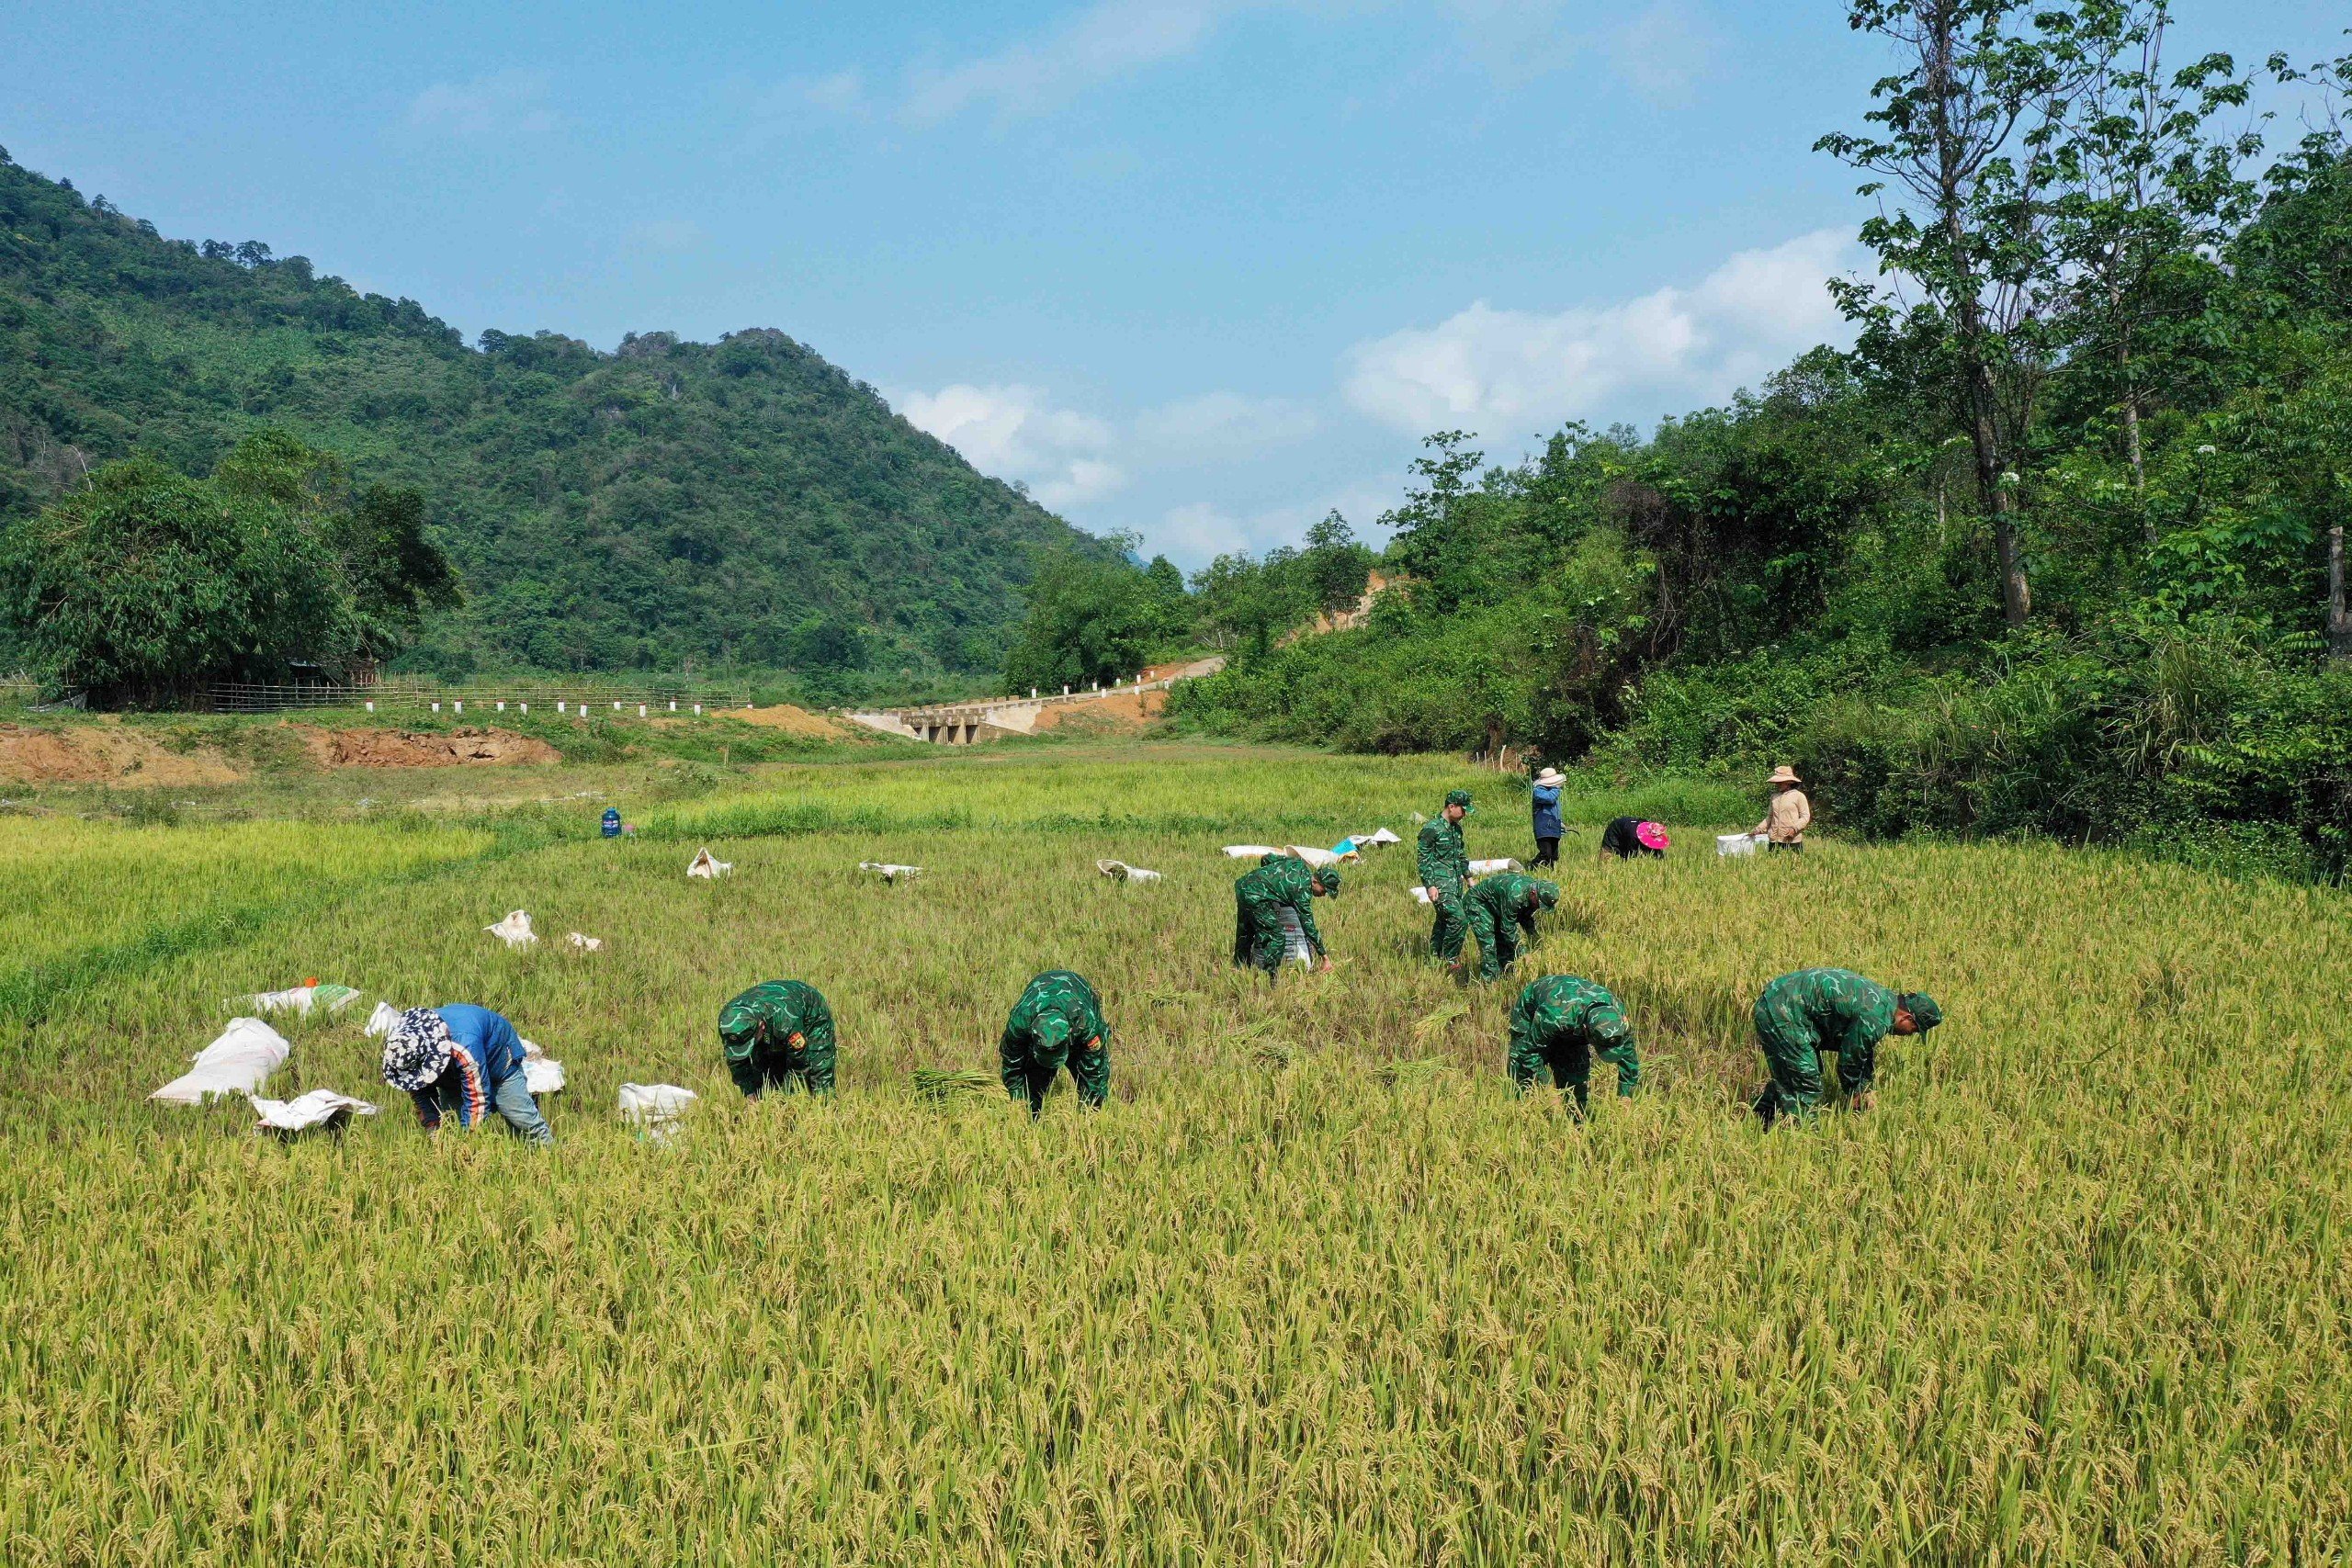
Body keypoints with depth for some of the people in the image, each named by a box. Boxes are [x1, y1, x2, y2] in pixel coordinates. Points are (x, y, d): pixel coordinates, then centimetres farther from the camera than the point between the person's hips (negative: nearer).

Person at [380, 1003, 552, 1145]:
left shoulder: (465, 1047, -49)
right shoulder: (411, 1047, -28)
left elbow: (477, 1102, -41)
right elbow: (420, 1092, -13)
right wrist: (433, 1130, -22)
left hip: (497, 1058, -6)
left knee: (522, 1118, -1)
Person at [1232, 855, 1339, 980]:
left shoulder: (1299, 864, 9)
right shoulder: (1303, 889, -12)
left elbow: (1266, 859, 19)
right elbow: (1308, 925, -10)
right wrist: (1324, 957, -7)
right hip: (1256, 896, -10)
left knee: (1245, 934, 23)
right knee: (1276, 937, -7)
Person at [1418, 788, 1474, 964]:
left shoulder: (1456, 827, 13)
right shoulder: (1432, 828, -13)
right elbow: (1422, 859, -14)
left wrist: (1468, 877, 24)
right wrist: (1430, 885, -18)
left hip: (1455, 883, 8)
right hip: (1440, 884, -8)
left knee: (1444, 920, 12)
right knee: (1459, 918, -16)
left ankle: (1436, 957, 21)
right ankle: (1449, 959, -6)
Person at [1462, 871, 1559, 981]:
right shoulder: (1514, 895, -40)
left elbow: (1528, 920, 3)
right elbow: (1508, 929, -30)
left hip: (1495, 906, 9)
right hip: (1476, 902, -9)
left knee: (1505, 943, 4)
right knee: (1489, 946, -17)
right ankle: (1489, 981, -14)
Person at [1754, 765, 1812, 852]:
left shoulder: (1798, 796, 0)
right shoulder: (1774, 796, 14)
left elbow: (1805, 817, -2)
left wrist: (1794, 828, -17)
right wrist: (1758, 829, 7)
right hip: (1774, 840, 4)